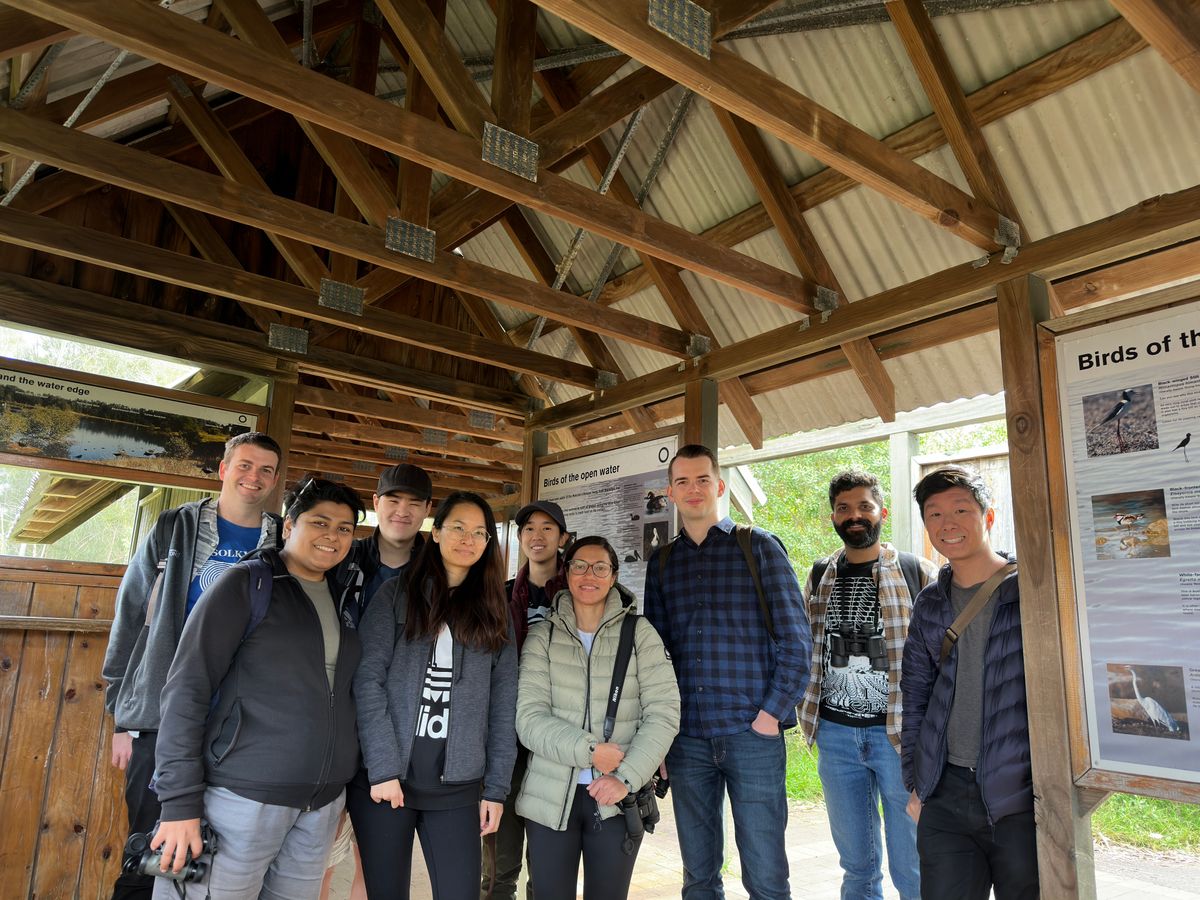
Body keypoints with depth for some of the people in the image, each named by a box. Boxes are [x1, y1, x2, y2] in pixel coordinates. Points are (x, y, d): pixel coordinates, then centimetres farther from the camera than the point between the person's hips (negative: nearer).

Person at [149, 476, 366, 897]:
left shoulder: (344, 600, 10)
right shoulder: (246, 585, -6)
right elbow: (187, 689, -10)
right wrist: (180, 801, -14)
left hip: (323, 804, 5)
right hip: (244, 795, -5)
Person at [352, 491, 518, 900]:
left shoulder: (495, 612, 9)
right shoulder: (395, 595, 1)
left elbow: (503, 706, 7)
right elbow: (368, 680, -7)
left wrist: (496, 787, 3)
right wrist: (383, 768, -13)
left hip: (458, 786, 2)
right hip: (386, 777, -1)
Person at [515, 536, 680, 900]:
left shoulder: (640, 634, -1)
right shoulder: (542, 637, 1)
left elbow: (663, 712, -5)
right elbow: (529, 718, -7)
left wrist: (627, 778, -14)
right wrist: (588, 750, -19)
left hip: (617, 801, 0)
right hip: (550, 798, 1)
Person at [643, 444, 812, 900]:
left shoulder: (759, 547, 0)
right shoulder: (661, 563, 10)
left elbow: (795, 640, -2)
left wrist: (772, 714, -9)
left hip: (753, 733, -3)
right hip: (686, 738, 3)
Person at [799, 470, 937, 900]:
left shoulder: (918, 572, -2)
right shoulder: (819, 576, 9)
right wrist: (807, 714, 11)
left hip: (898, 732, -3)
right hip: (836, 734, 3)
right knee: (857, 863, 15)